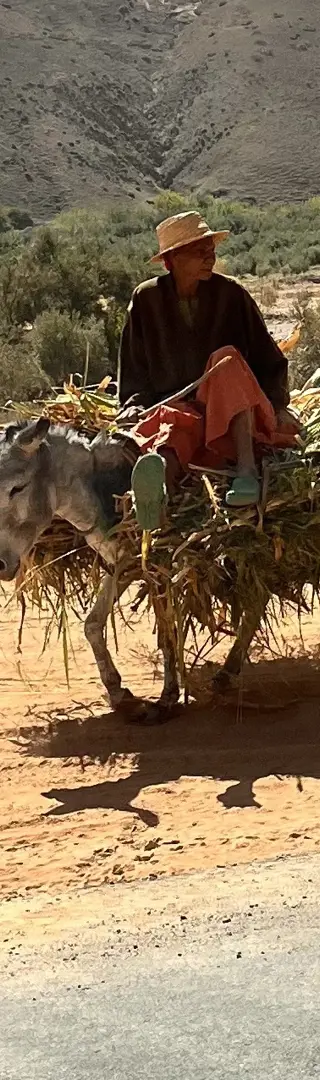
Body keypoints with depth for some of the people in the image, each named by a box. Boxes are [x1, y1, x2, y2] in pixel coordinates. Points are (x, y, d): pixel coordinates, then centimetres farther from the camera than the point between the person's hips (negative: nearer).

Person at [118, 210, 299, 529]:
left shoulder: (231, 295, 7)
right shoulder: (147, 300, 8)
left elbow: (268, 360, 11)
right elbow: (134, 370, 13)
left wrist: (278, 405, -2)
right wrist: (135, 407, -4)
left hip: (234, 417, 1)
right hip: (175, 405, -1)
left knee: (227, 359, -31)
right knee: (171, 425, -37)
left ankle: (246, 469, -47)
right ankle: (158, 478, -77)